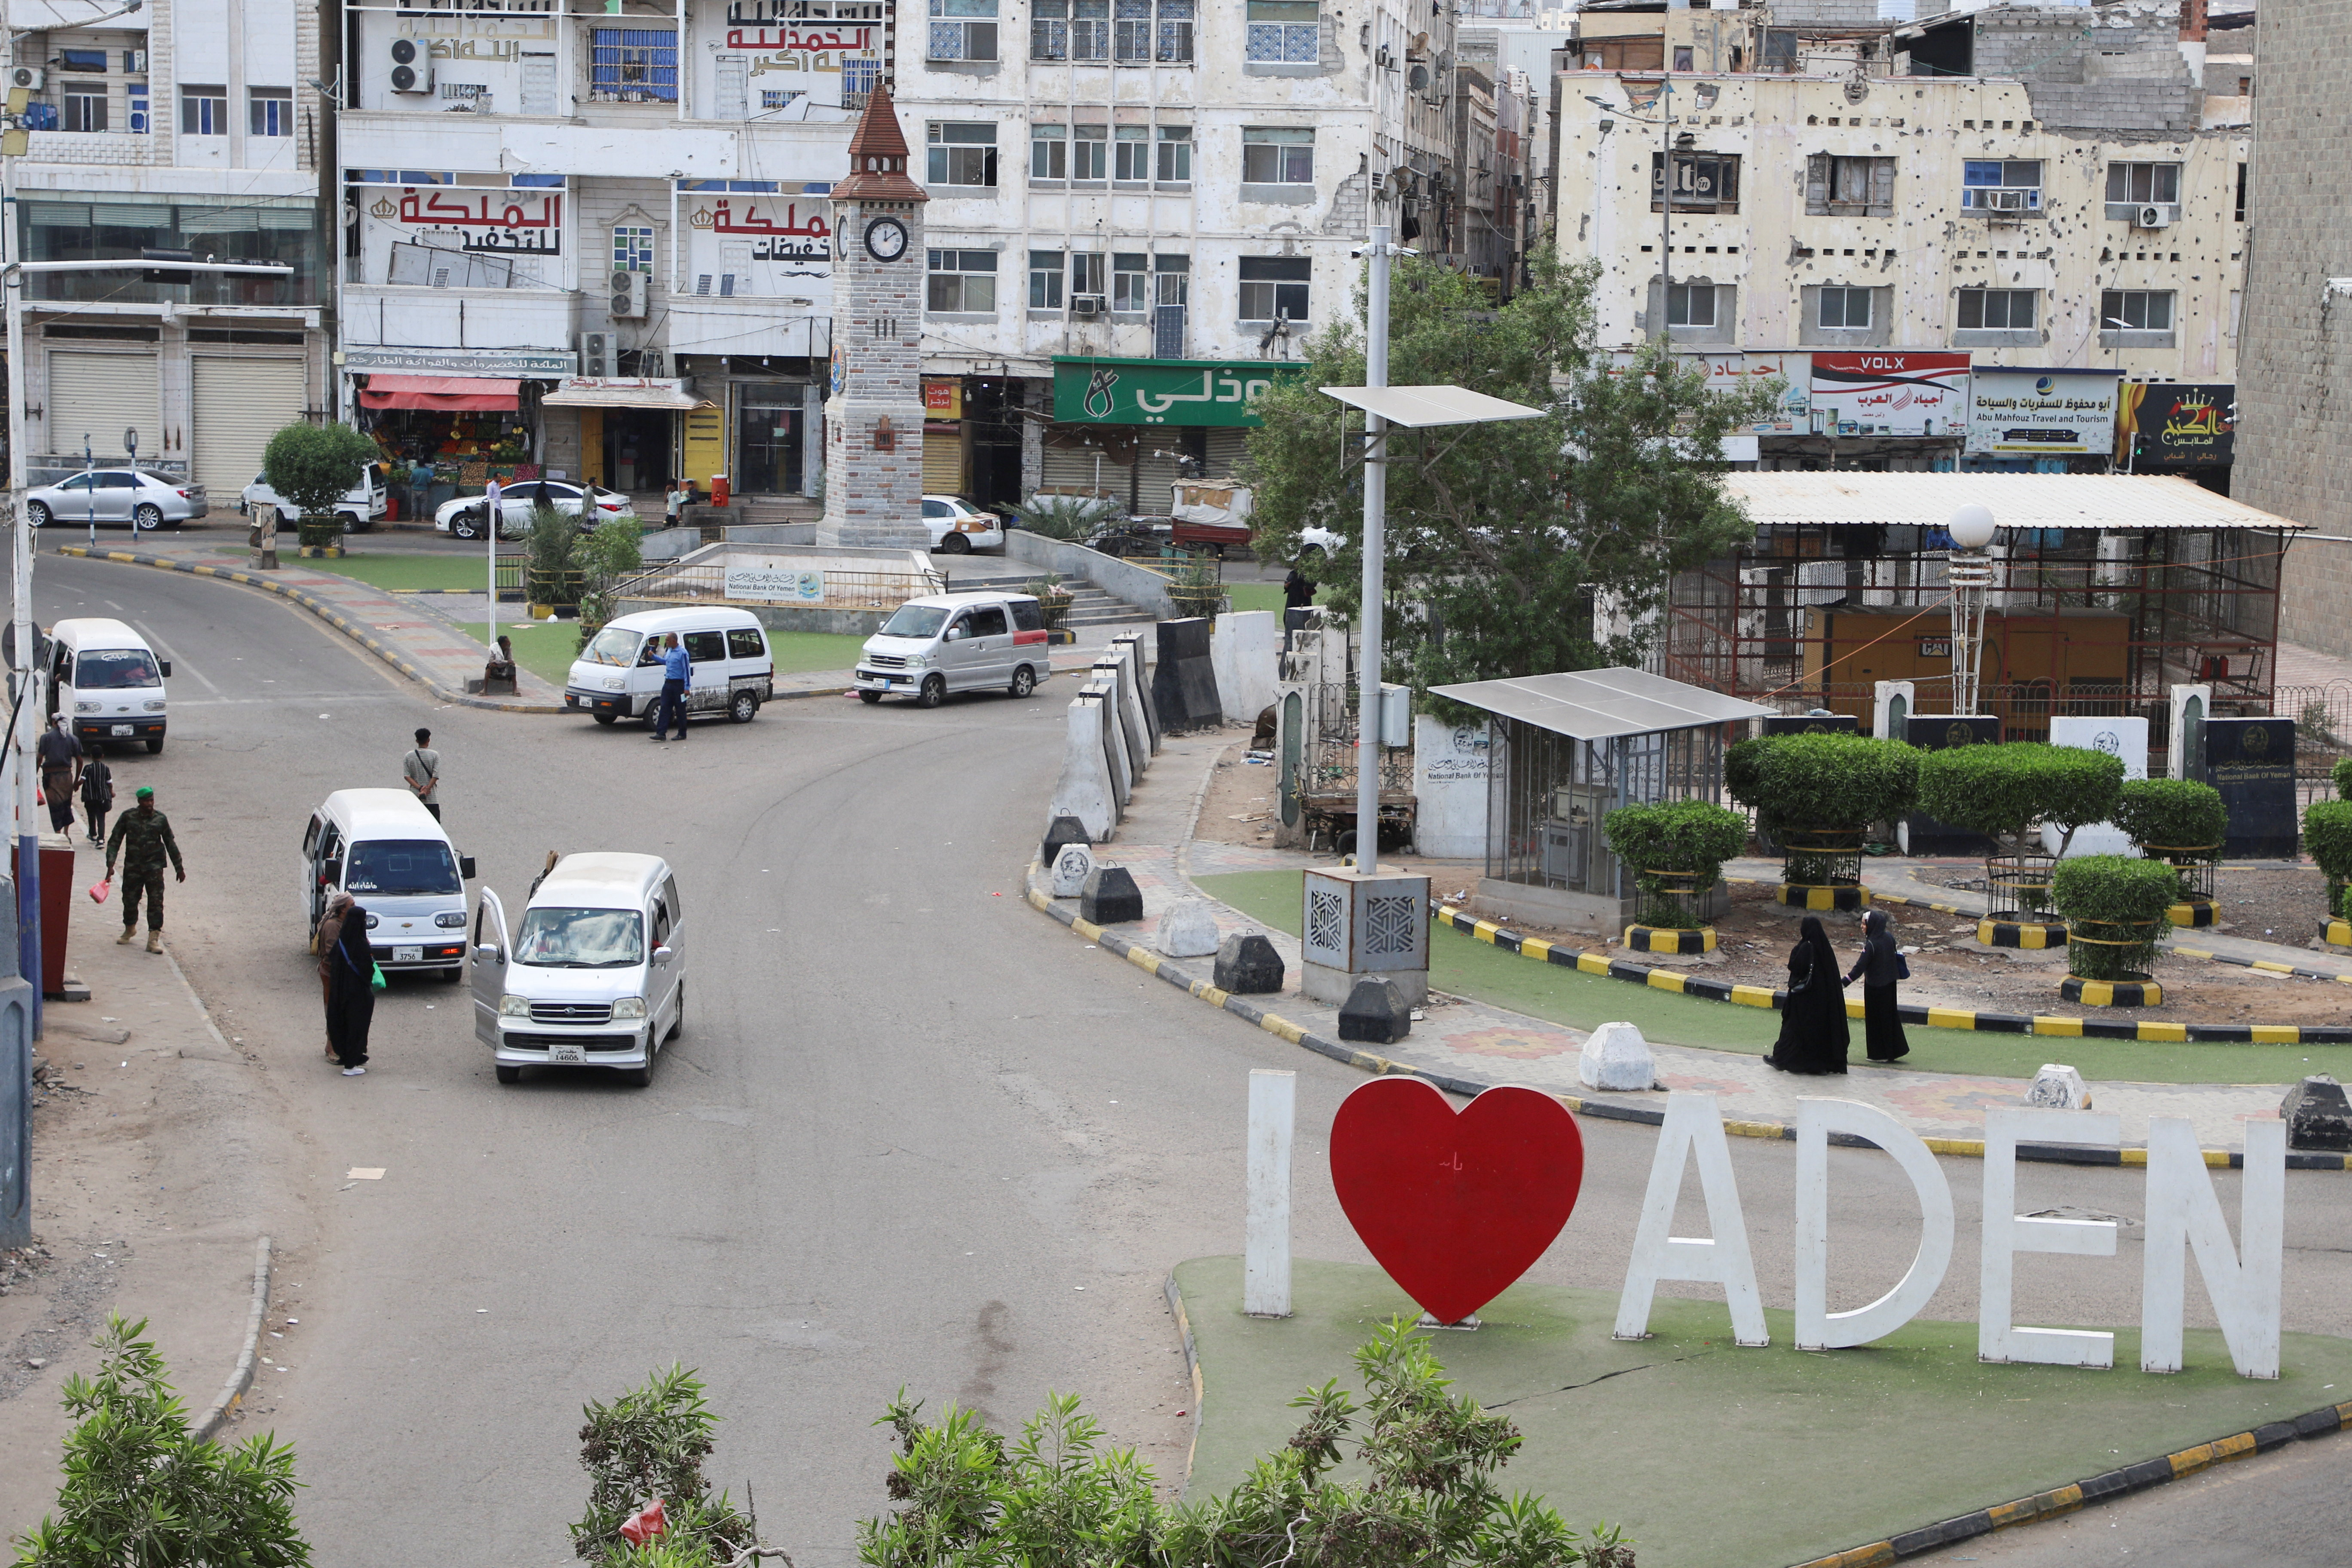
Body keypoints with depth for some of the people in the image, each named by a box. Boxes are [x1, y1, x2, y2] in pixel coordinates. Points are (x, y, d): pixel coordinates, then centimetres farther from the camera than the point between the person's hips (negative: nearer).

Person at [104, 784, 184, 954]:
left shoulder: (160, 819, 0)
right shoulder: (128, 817, -2)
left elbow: (170, 843, 11)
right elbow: (115, 842, 1)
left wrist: (179, 868, 16)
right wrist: (111, 865, -9)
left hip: (154, 865, -1)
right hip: (132, 866, 1)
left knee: (156, 902, -9)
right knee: (130, 900, 11)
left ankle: (154, 939, -7)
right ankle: (129, 930, 37)